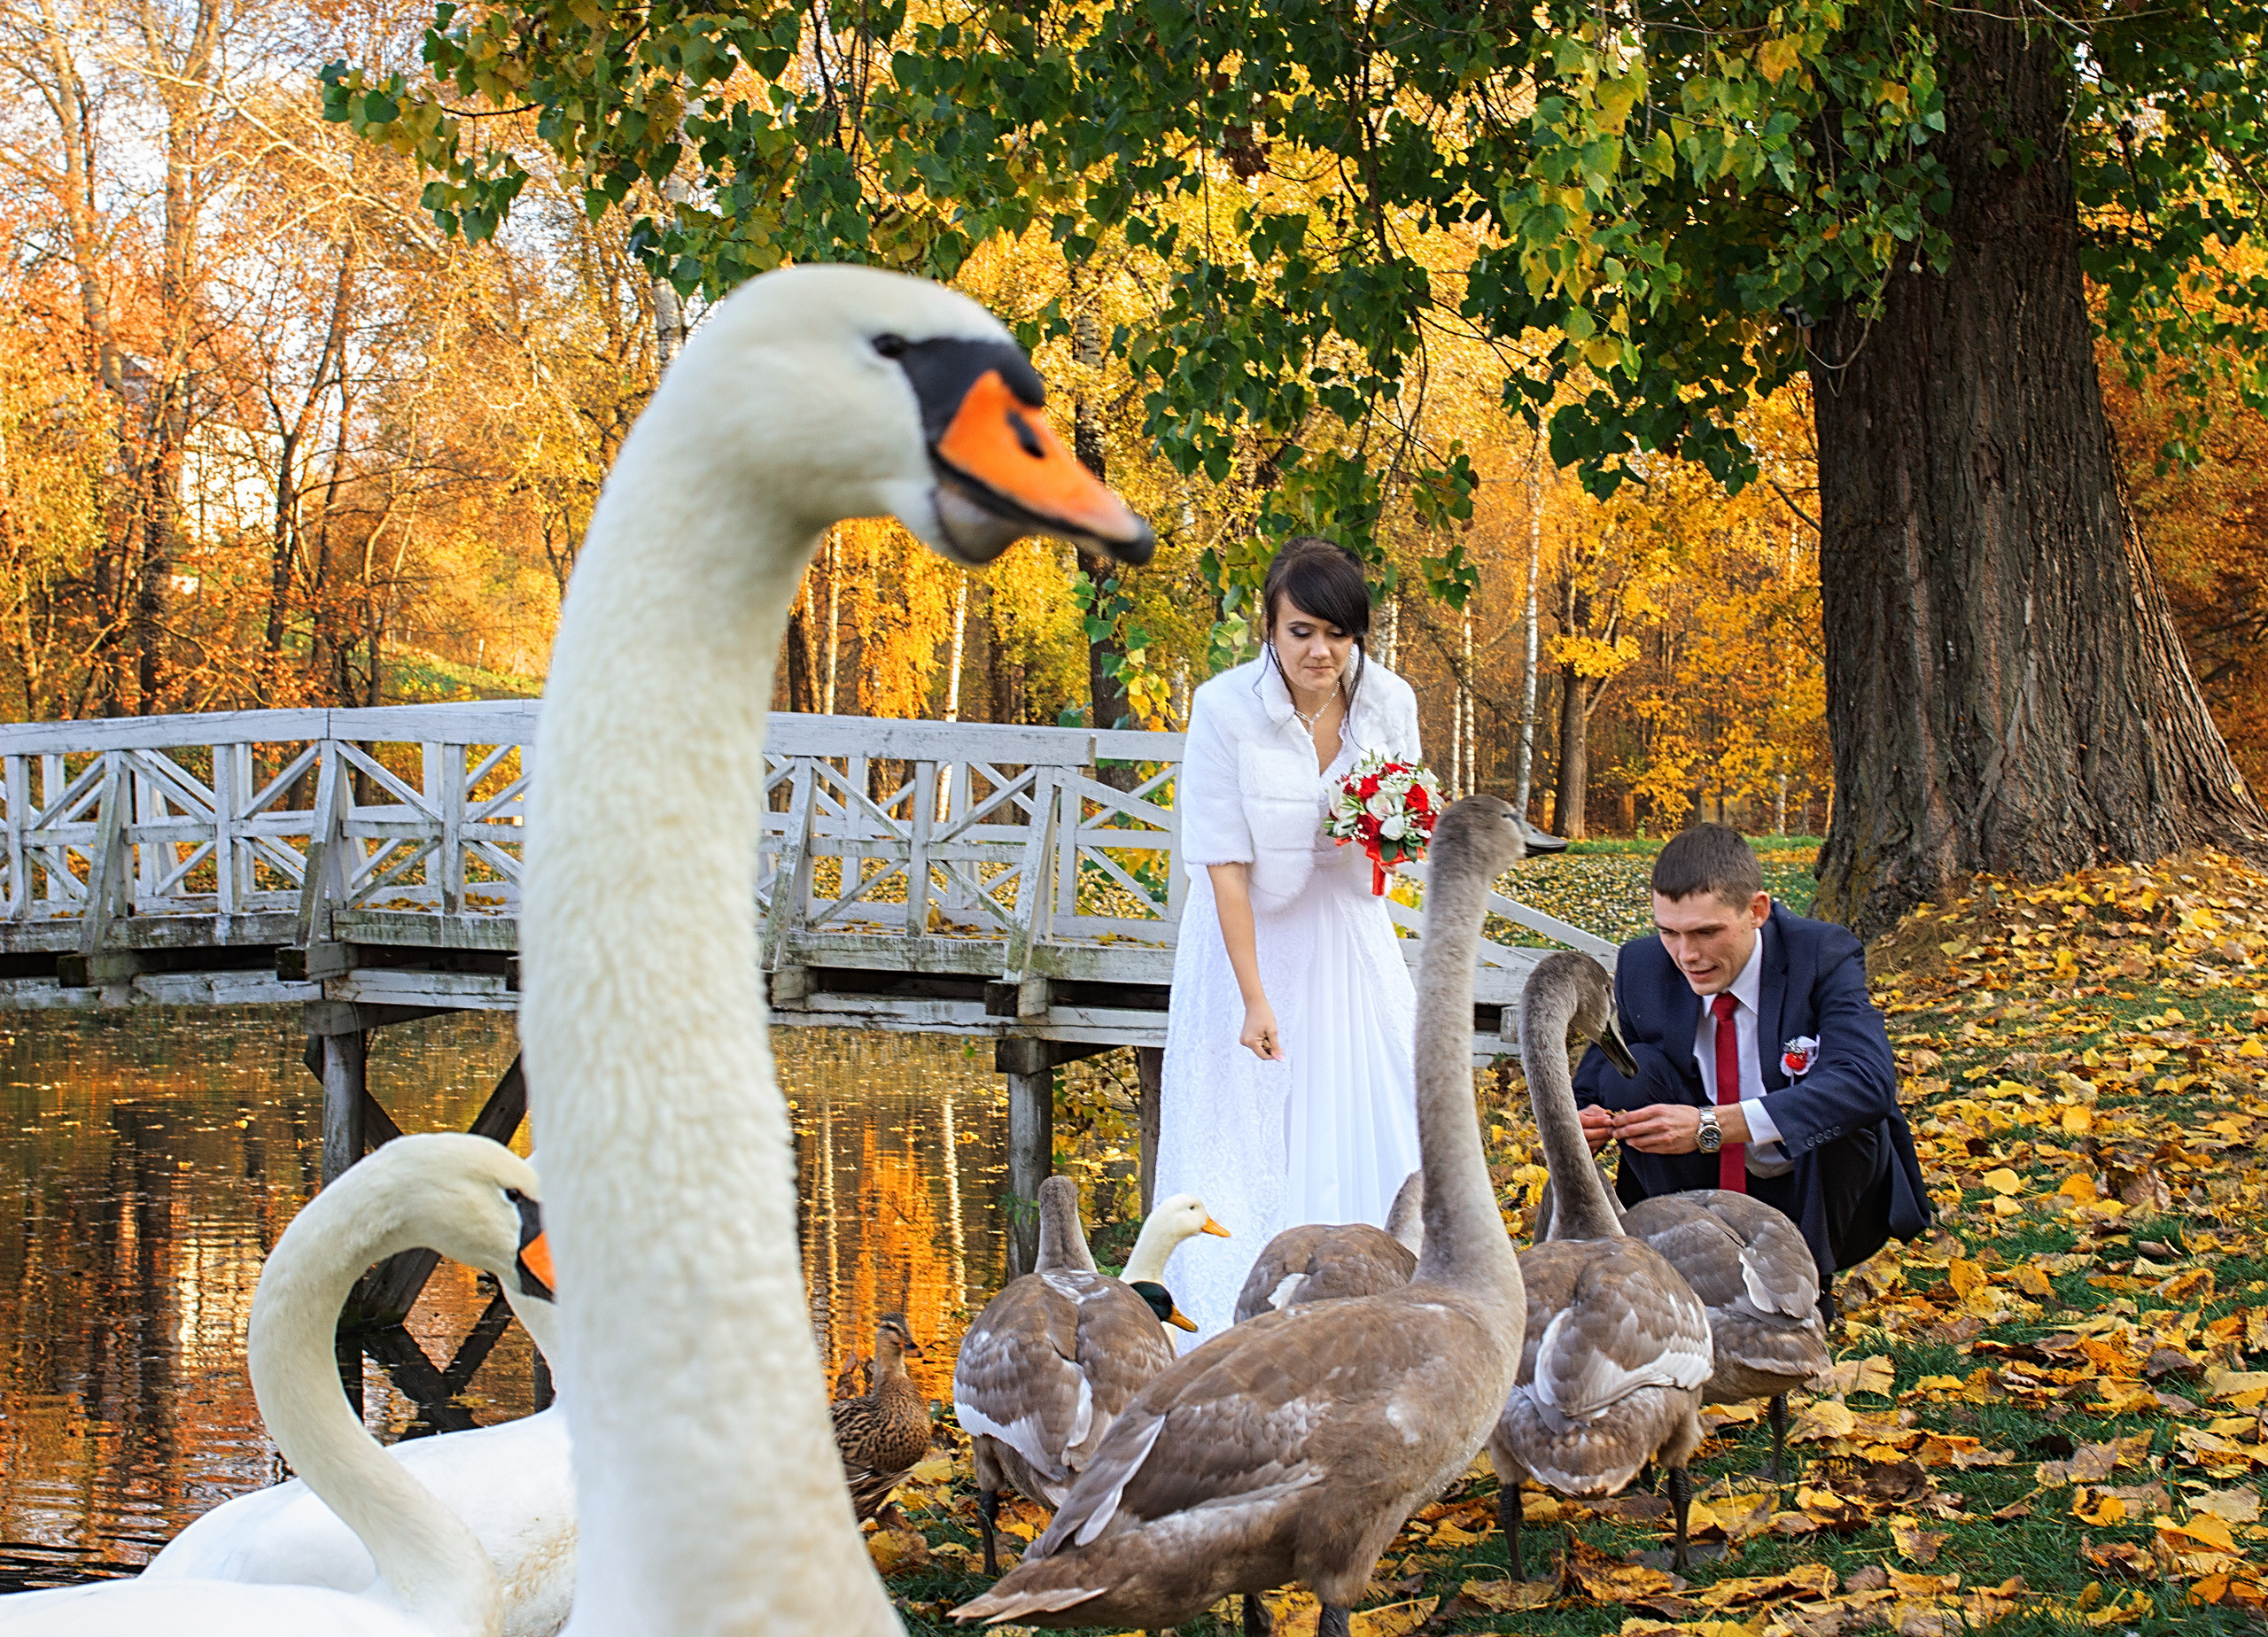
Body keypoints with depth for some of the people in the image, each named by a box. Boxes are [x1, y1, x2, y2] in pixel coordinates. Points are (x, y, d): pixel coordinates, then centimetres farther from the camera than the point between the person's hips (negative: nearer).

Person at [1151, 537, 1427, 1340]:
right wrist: (1255, 998, -20)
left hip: (1348, 936, 4)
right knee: (1243, 1140, -1)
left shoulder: (1389, 701, -10)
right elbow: (1224, 863, -18)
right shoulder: (1224, 708, -20)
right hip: (1250, 938, -3)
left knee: (1369, 1130, 2)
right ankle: (1233, 1324, 7)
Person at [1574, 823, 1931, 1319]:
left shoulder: (1822, 956, -19)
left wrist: (1712, 1126, -46)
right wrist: (1584, 1128, -28)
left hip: (1815, 1196, -3)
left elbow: (1868, 1083, -36)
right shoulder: (1641, 968, -8)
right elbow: (1589, 1089, 0)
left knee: (1840, 1106, -31)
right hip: (1703, 1188, 3)